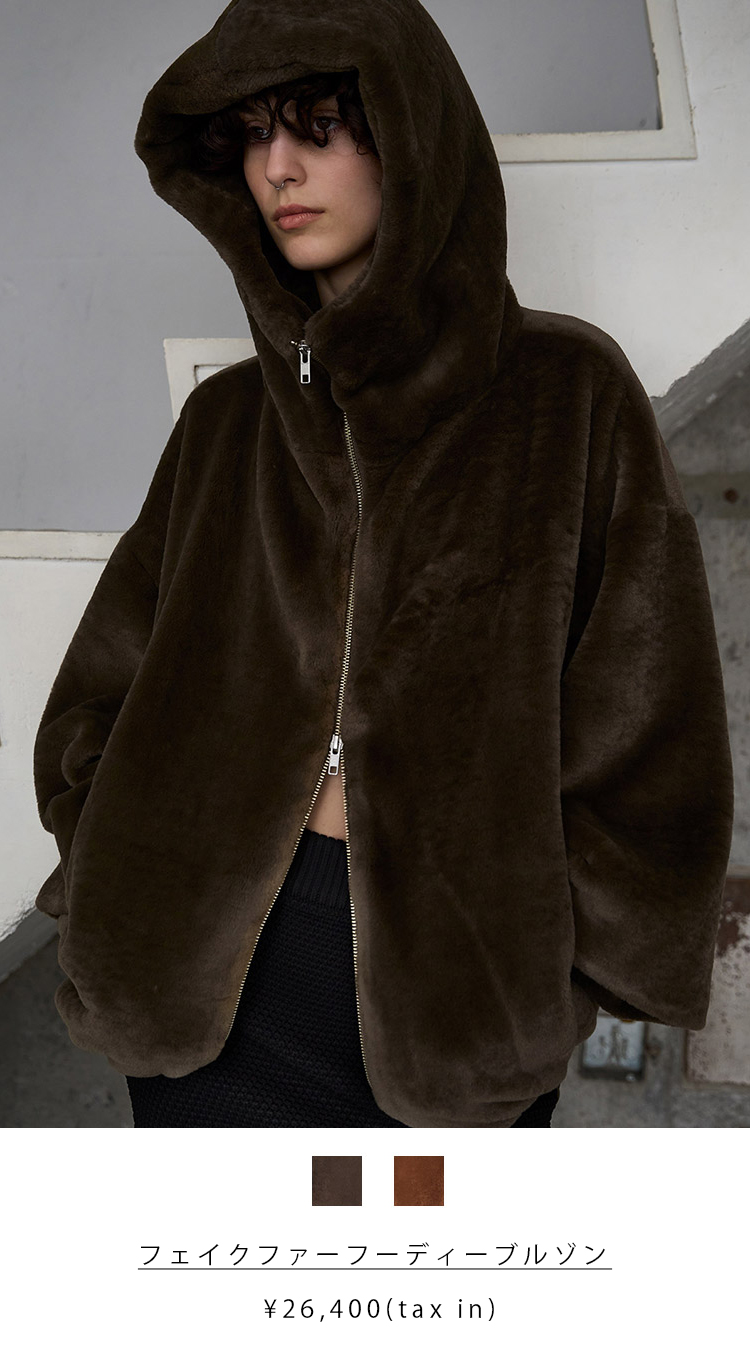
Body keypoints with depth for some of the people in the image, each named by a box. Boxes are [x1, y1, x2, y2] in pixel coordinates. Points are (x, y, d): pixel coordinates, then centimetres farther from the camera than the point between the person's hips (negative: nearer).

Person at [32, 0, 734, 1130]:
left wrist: (533, 969, -7)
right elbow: (97, 703, 12)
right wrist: (141, 901, -1)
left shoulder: (568, 390, -3)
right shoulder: (225, 422, 7)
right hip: (212, 979, 3)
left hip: (453, 987, -2)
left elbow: (650, 741, -5)